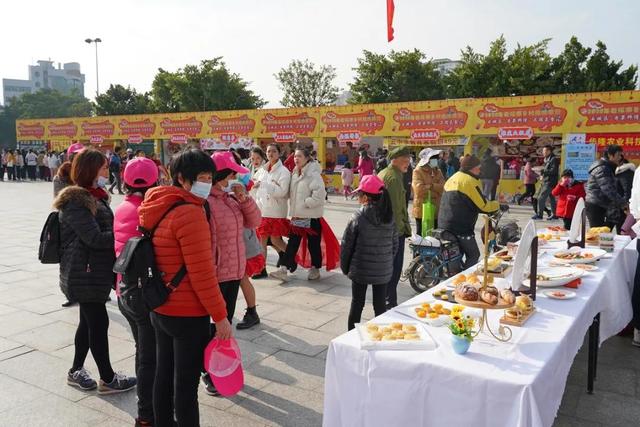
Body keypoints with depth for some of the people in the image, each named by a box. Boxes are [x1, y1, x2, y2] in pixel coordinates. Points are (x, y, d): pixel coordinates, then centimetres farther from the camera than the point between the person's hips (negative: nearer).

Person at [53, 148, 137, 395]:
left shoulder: (95, 197, 13)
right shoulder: (75, 201, -17)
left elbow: (105, 230, 14)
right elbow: (95, 238, -23)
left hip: (96, 272, 10)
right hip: (84, 275, -9)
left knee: (89, 321, 17)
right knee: (98, 323, -1)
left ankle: (76, 371, 32)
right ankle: (108, 379, 12)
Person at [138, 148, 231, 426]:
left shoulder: (159, 208, 6)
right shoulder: (190, 213, -22)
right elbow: (201, 273, -23)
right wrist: (220, 315, -16)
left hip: (160, 308, 9)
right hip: (188, 314, -9)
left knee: (163, 375, 20)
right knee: (186, 383, 4)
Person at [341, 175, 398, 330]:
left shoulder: (358, 217, -15)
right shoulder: (389, 217, -2)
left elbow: (347, 244, -10)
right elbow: (395, 243, 5)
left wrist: (345, 266, 3)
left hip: (360, 270, -3)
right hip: (383, 271, 3)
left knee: (357, 304, 11)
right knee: (380, 304, 13)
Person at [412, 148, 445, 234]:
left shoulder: (438, 171, 10)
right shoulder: (418, 171, -8)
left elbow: (443, 187, -2)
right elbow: (419, 188, -21)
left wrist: (431, 186, -15)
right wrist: (436, 188, -9)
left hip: (436, 209, 6)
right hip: (422, 209, -5)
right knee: (421, 234, 4)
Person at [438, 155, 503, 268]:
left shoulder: (452, 179, 16)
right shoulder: (470, 181, -13)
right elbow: (483, 206, -14)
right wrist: (499, 206, 2)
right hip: (461, 227, -9)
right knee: (473, 255, 1)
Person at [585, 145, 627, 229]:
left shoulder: (607, 168, 18)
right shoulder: (601, 168, -15)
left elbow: (612, 188, 19)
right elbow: (608, 189, -23)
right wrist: (623, 203, -21)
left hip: (600, 206, 11)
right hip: (595, 206, -11)